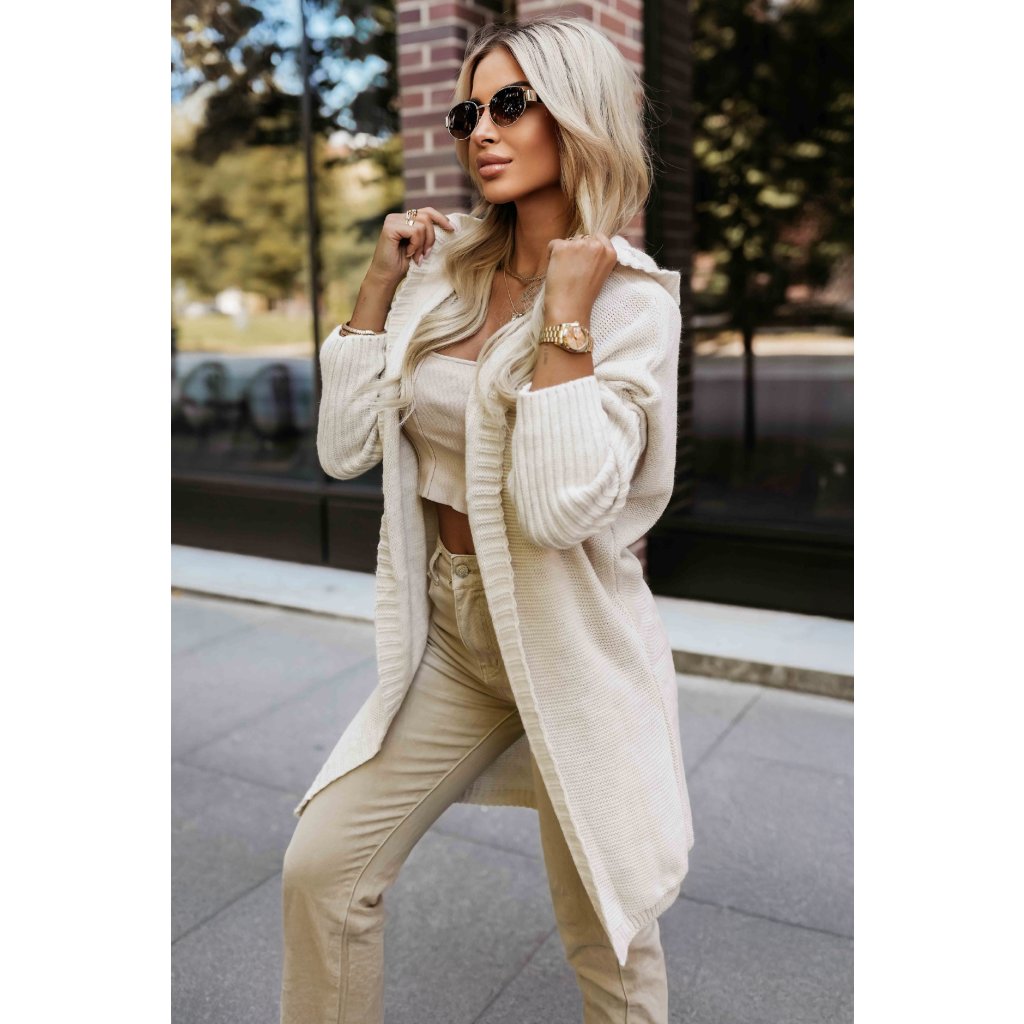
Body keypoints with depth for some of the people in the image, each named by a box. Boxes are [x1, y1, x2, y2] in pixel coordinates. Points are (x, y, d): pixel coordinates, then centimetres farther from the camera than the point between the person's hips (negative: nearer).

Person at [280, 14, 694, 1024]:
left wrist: (566, 311, -23)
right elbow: (345, 446, 0)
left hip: (569, 639, -5)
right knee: (320, 871, 8)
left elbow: (561, 507, -26)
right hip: (449, 631, 5)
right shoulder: (444, 274, 4)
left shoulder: (630, 297, -13)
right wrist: (379, 280, -2)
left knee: (604, 934, 12)